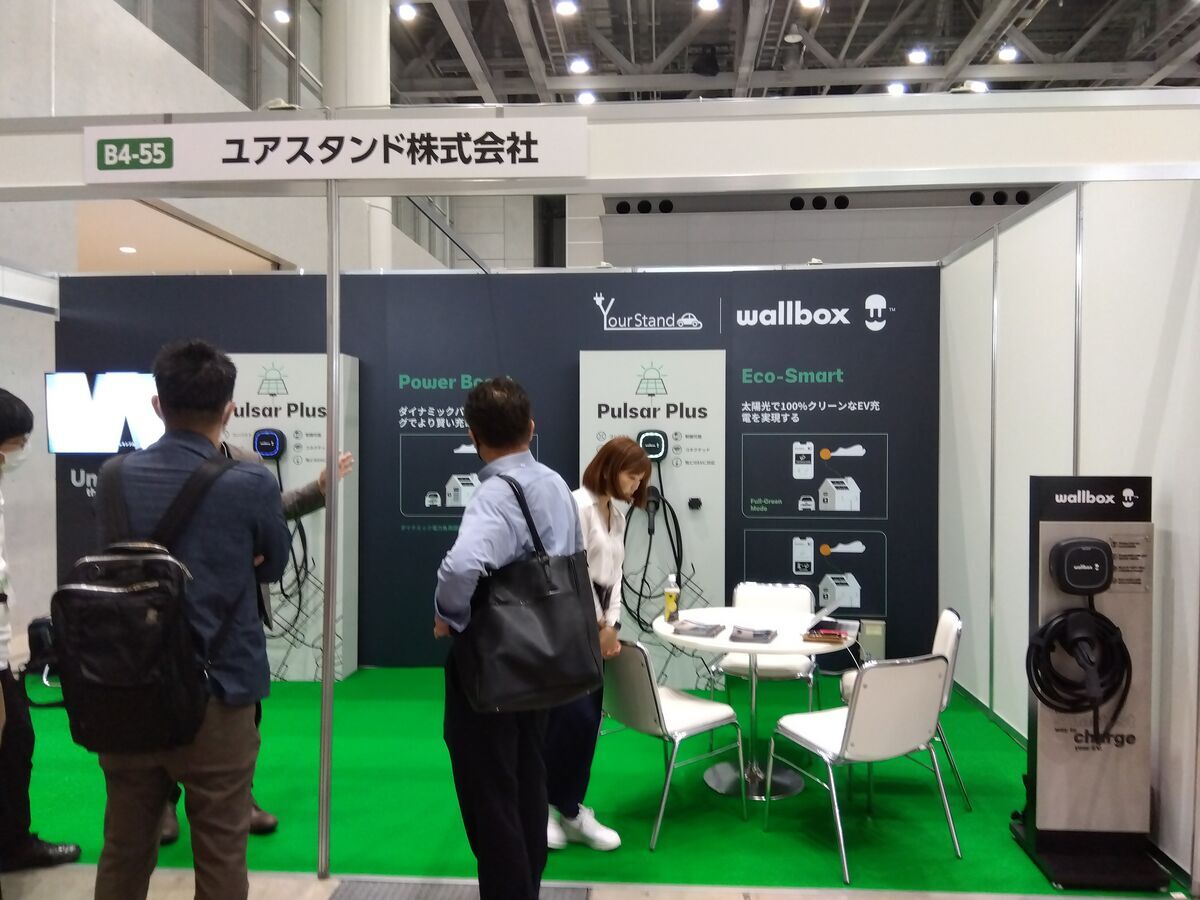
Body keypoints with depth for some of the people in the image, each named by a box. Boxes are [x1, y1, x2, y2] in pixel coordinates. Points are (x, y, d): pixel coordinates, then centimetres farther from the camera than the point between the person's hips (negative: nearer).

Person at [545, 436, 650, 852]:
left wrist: (611, 625, 2)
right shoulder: (578, 505, -12)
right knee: (574, 717, -8)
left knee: (587, 720, 8)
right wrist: (597, 625, -10)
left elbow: (613, 575, 13)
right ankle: (541, 804, 9)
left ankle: (568, 809, 18)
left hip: (595, 623, 8)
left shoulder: (618, 517, 15)